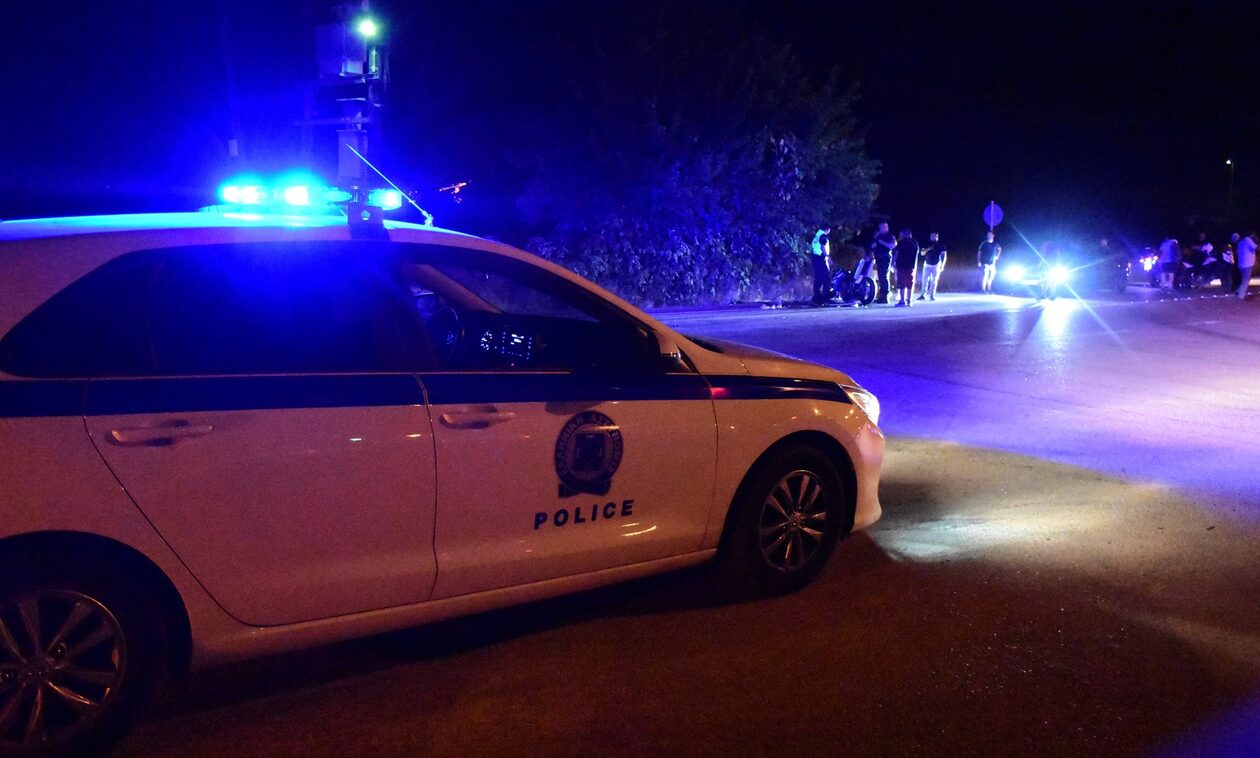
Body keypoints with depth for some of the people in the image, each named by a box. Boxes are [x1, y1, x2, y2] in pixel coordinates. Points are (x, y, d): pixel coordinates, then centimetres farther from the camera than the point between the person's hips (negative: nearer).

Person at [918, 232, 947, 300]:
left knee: (934, 281, -2)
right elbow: (922, 253, 5)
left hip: (936, 266, -2)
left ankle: (932, 295, 2)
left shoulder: (941, 245, -2)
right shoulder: (928, 244, 5)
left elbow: (943, 256, -1)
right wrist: (927, 249, -14)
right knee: (925, 280, -3)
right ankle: (923, 294, -2)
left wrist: (942, 265, -8)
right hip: (927, 265, 2)